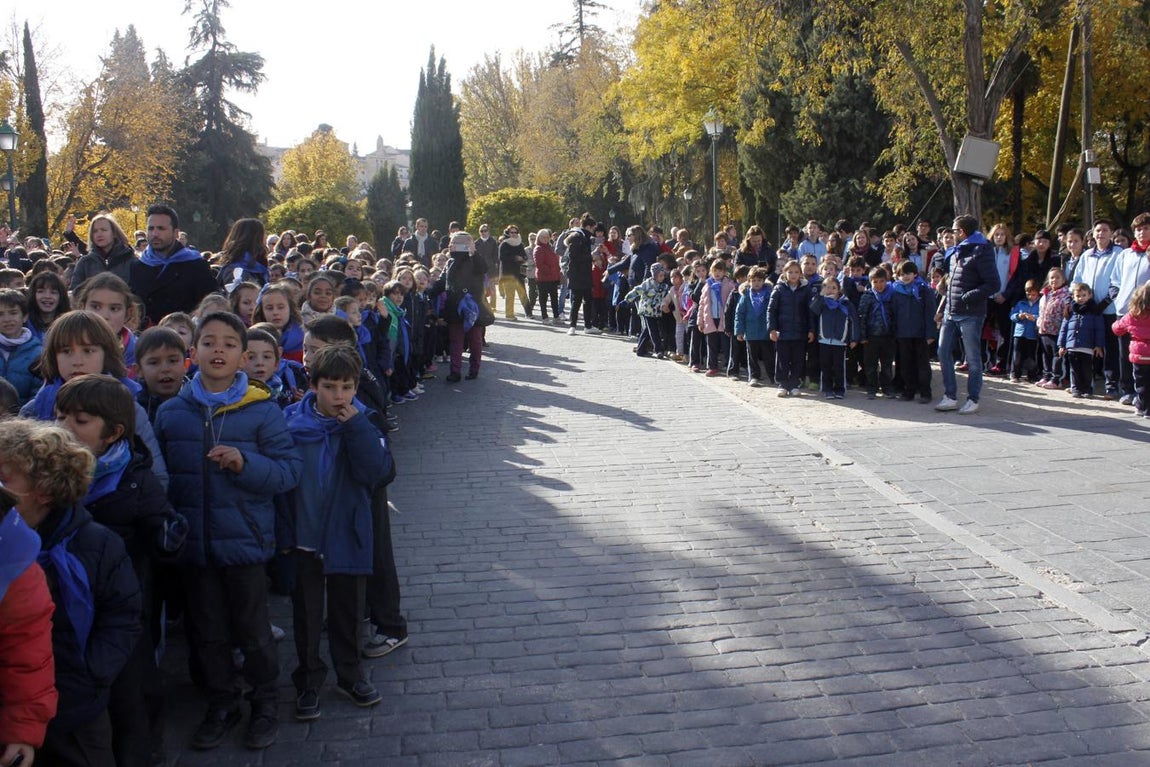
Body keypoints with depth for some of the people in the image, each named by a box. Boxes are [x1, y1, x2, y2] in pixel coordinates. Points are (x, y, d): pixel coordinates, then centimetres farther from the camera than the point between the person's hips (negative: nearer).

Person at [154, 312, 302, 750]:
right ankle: (221, 706, 36)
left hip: (245, 541, -3)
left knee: (252, 631, 10)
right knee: (208, 632, 17)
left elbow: (289, 471, -10)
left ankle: (265, 705, 31)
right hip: (194, 543, 3)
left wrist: (245, 463, -25)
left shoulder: (262, 411, -8)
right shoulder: (171, 412, 0)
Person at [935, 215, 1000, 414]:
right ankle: (950, 397, 15)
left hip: (970, 315, -8)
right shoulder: (956, 252, 16)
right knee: (943, 353, 7)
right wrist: (941, 308, 17)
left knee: (973, 357, 1)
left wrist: (967, 297, -19)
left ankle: (973, 400, 10)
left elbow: (993, 285, -14)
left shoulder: (981, 252, -9)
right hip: (951, 314, 8)